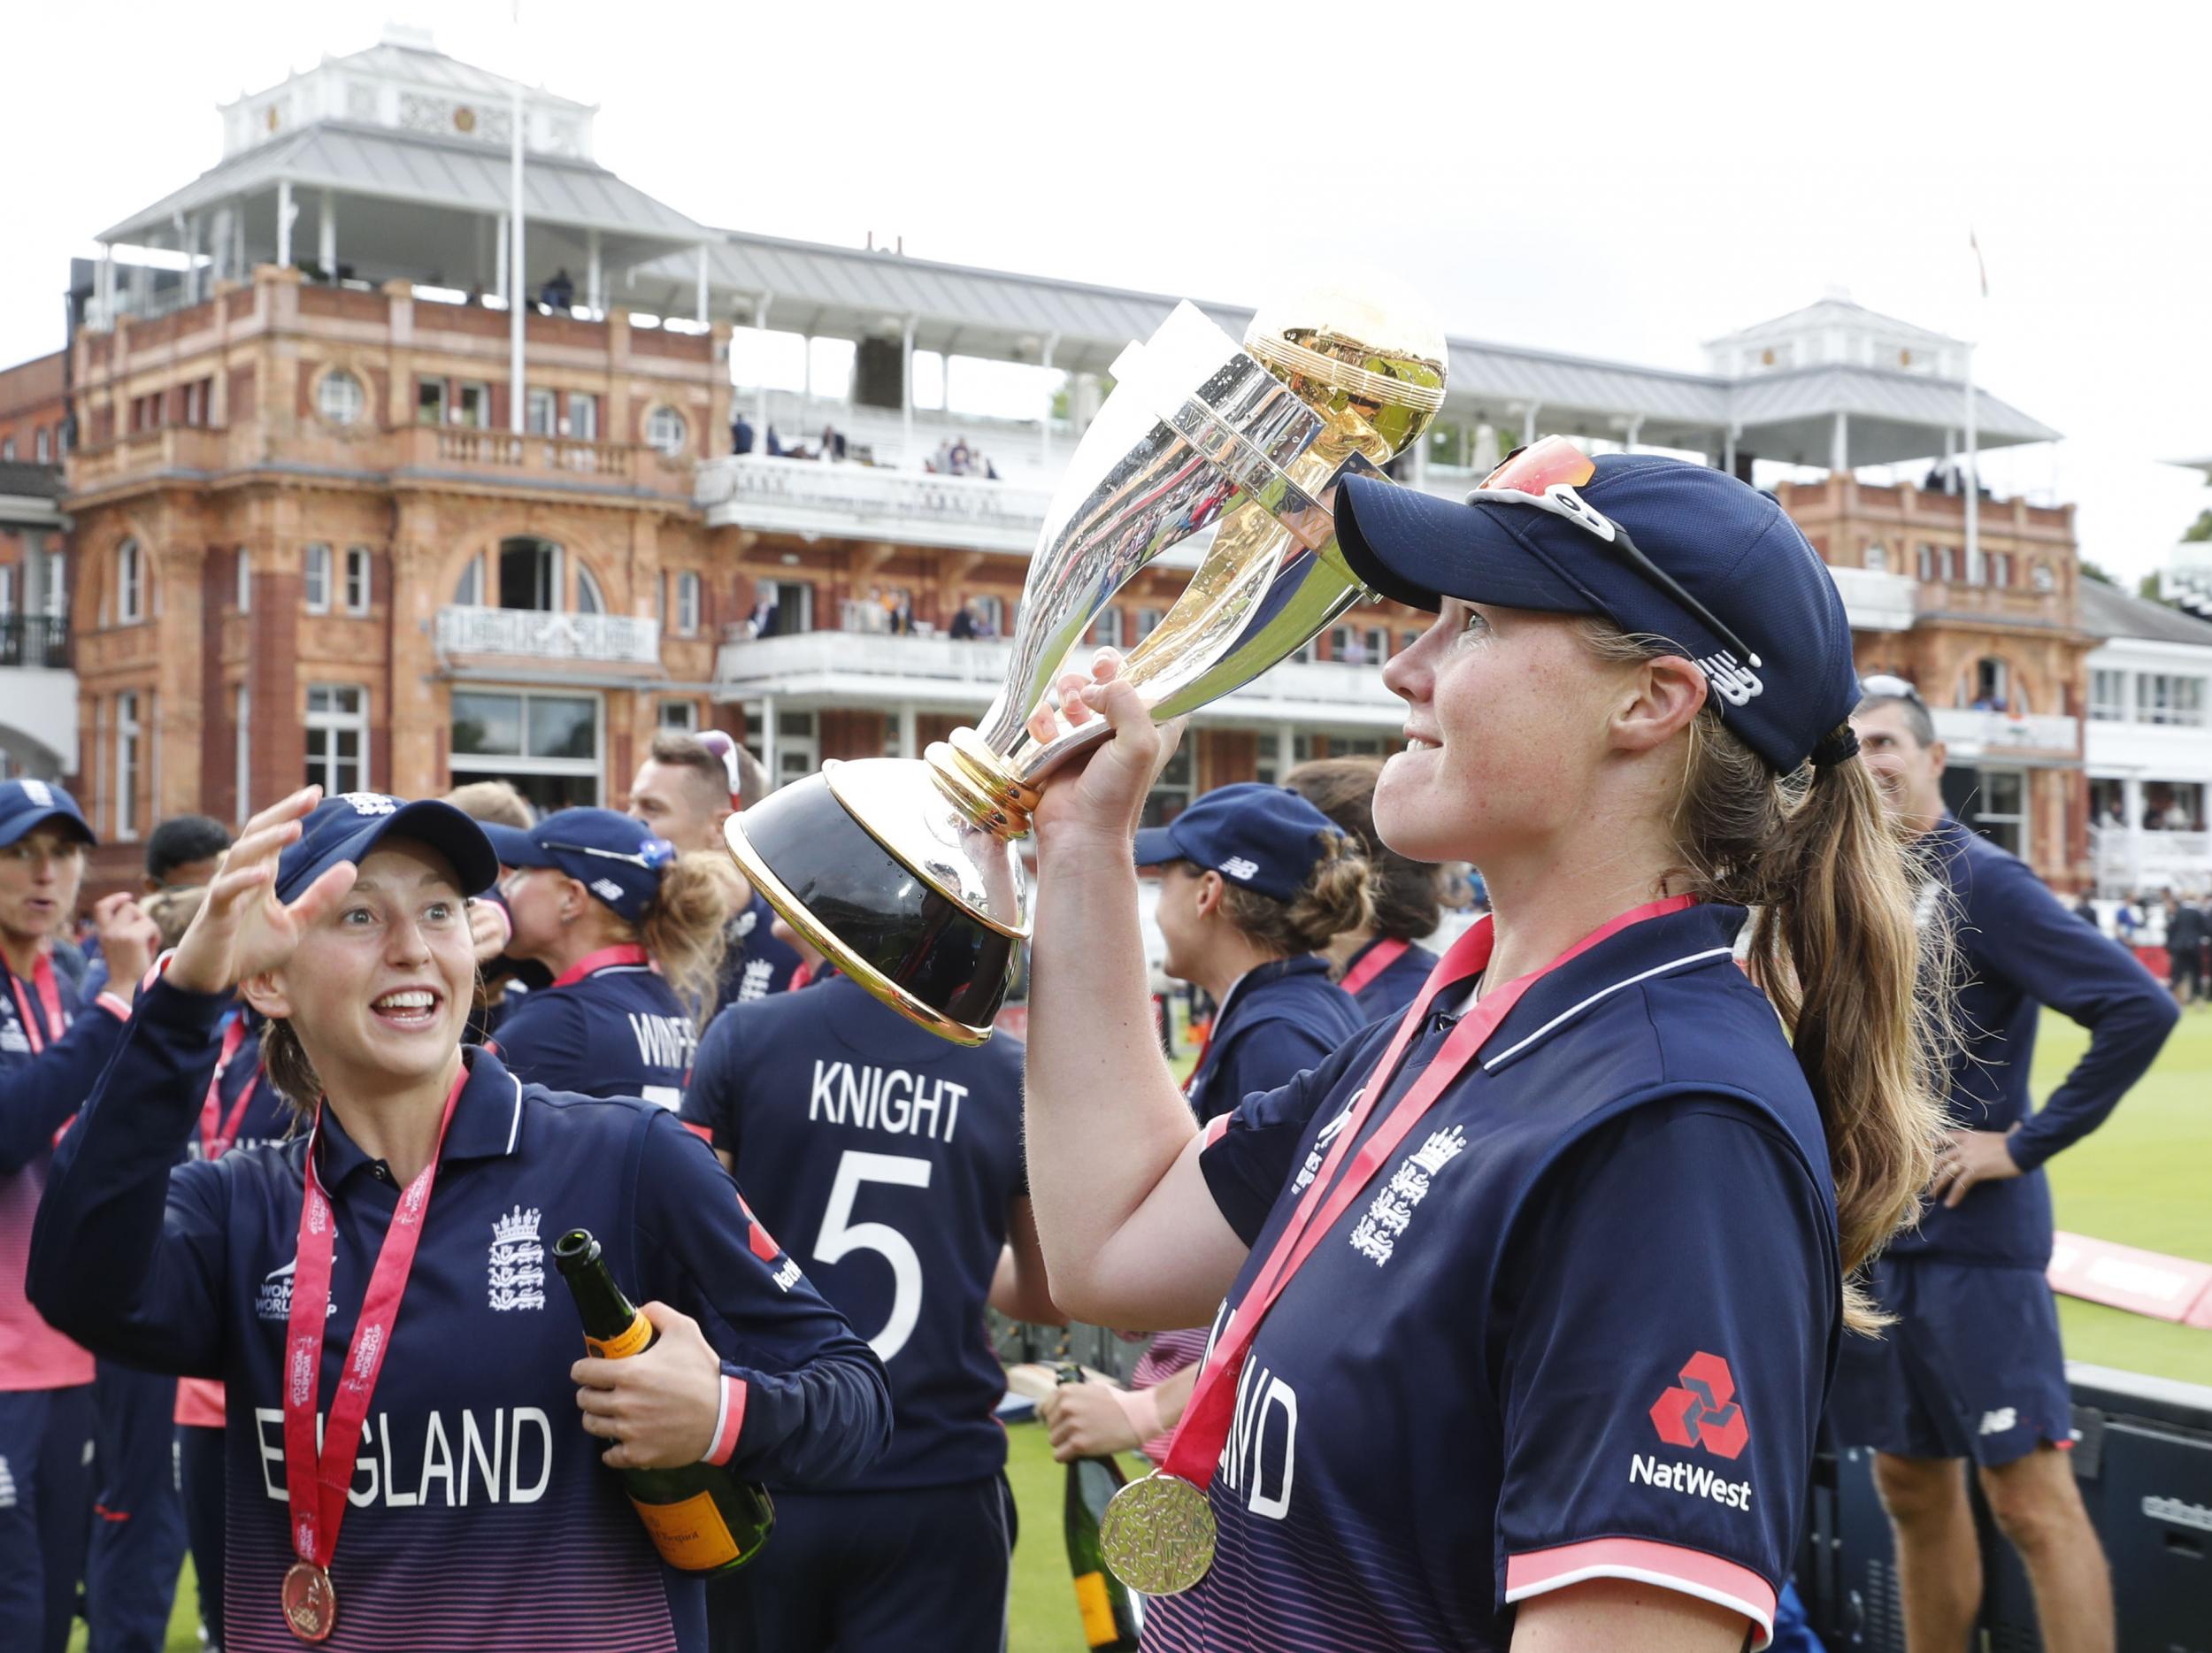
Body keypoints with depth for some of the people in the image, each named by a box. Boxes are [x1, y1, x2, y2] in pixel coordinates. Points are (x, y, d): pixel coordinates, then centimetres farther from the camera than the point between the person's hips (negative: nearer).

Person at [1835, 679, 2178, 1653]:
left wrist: (2029, 1143, -16)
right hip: (1871, 1238, 7)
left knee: (2030, 1499, -6)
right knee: (1914, 1493, 15)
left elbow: (2140, 1008, -19)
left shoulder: (1979, 882, -11)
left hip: (1973, 1240, -7)